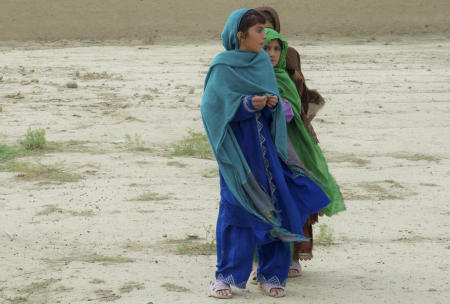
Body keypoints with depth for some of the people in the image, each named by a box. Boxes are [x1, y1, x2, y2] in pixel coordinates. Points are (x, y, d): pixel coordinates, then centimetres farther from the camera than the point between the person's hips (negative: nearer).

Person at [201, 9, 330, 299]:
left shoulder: (263, 62, 8)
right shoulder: (222, 67, -9)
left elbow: (274, 107, 13)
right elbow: (212, 108, -12)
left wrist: (272, 104, -10)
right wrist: (247, 104, -21)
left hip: (264, 145, 5)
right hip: (236, 147, -5)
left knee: (274, 207, 2)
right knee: (235, 209, -3)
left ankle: (270, 275, 13)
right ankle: (226, 277, 8)